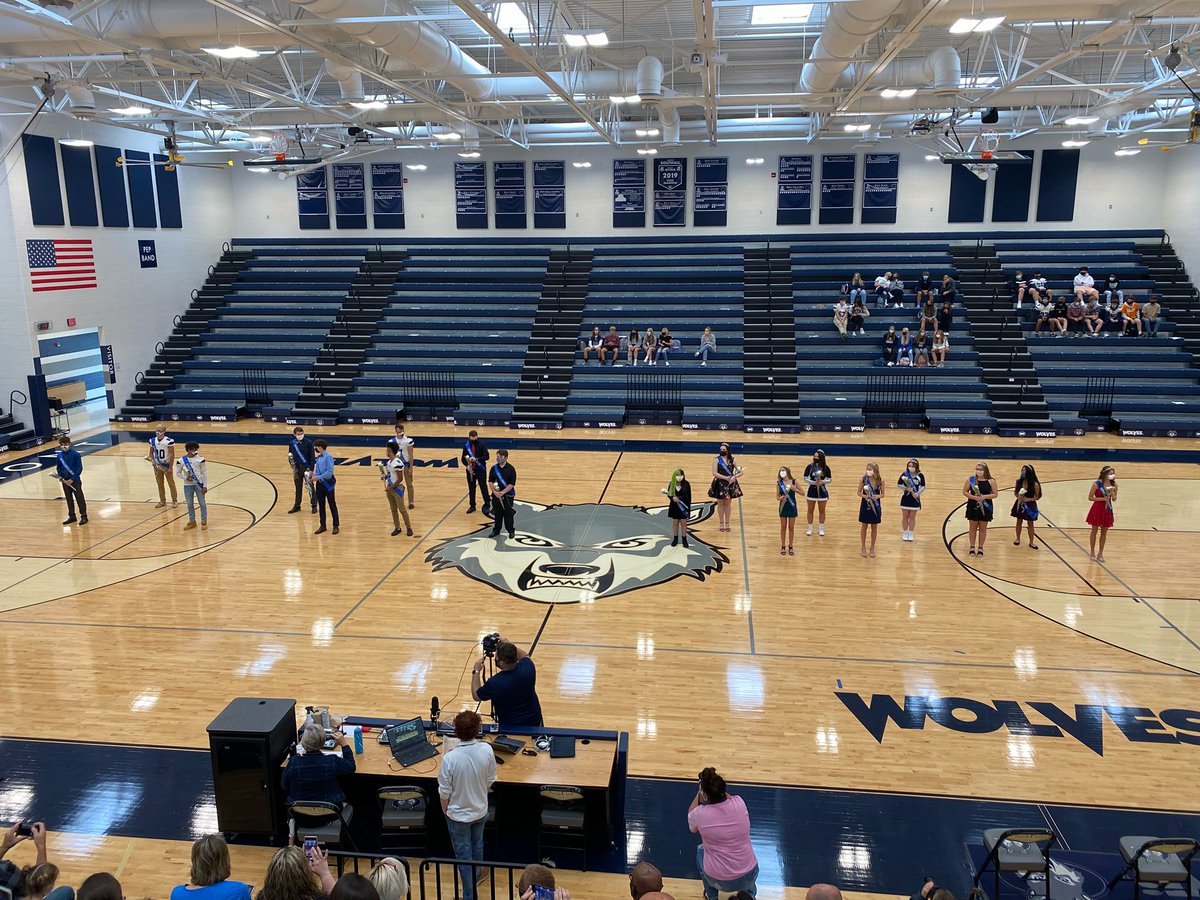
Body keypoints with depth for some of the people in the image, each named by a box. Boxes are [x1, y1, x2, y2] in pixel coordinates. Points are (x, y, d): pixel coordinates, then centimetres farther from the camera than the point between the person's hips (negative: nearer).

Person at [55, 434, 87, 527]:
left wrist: (72, 479, -17)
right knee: (69, 499, 14)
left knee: (79, 498, 1)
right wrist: (60, 476, -6)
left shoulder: (75, 454, -13)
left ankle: (83, 516, 8)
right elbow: (58, 468, 11)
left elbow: (79, 468, -12)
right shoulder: (59, 456, 1)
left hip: (75, 480, -5)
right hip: (65, 481, 5)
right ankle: (71, 516, 25)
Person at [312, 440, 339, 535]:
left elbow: (329, 472, -20)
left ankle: (335, 526, 11)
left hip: (328, 483, -7)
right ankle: (322, 526, 22)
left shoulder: (328, 456, -16)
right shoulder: (318, 457, 6)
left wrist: (318, 477, -20)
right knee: (321, 506, 12)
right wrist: (314, 475, -4)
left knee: (332, 505, 2)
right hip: (319, 484, 7)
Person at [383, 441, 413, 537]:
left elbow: (400, 479, -21)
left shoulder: (397, 463, -23)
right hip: (390, 488, 8)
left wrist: (391, 488, -17)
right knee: (393, 509, 14)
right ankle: (397, 527, 25)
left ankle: (409, 527, 14)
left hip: (397, 488, -8)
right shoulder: (389, 461, 4)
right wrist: (385, 476, -2)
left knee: (401, 509, 1)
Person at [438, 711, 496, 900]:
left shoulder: (450, 758, -31)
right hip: (480, 811, 4)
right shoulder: (487, 750, -22)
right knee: (477, 845, 29)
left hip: (459, 815, -3)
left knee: (463, 855, 15)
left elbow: (445, 791, -18)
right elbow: (491, 781, -6)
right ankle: (476, 877, 52)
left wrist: (445, 810, 3)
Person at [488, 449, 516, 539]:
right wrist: (494, 492, -12)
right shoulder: (494, 468, -1)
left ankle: (511, 531, 19)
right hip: (496, 495, 3)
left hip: (508, 495, -3)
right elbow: (490, 481, 2)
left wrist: (502, 492, -18)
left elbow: (512, 484, -13)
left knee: (508, 513, 5)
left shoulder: (511, 469, -11)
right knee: (497, 513, 13)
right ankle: (496, 530, 27)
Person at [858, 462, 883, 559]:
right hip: (865, 505, -1)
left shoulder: (880, 480, -9)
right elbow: (859, 492, -2)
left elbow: (883, 494, 0)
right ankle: (863, 548, 25)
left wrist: (878, 496, -22)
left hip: (876, 505, 1)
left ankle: (872, 548, 27)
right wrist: (864, 495, -22)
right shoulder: (864, 479, -11)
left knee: (874, 528, 11)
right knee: (864, 527, 10)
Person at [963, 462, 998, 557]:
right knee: (973, 527, 10)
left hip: (985, 507, 0)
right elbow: (965, 492, -3)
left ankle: (980, 548, 23)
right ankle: (972, 547, 23)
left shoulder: (991, 481, -7)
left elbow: (995, 494, -3)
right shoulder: (971, 480, -7)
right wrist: (974, 497, -19)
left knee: (983, 528, 10)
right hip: (973, 506, 0)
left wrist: (984, 497, -19)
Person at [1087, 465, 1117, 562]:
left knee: (1104, 532, 10)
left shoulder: (1114, 485, -2)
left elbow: (1114, 500, 7)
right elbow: (1090, 497, -12)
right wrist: (1102, 498, -21)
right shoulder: (1097, 484, -15)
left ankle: (1100, 553, 22)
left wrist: (1113, 496, -15)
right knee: (1094, 531, 7)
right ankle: (1092, 553, 18)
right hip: (1097, 509, -4)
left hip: (1107, 510, 4)